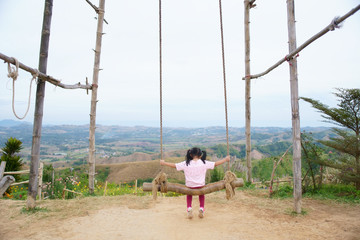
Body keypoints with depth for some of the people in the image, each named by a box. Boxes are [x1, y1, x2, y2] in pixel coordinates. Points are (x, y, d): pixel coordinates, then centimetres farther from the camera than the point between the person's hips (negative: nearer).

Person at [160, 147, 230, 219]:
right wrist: (226, 159, 15)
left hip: (190, 186, 0)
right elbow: (216, 163, 1)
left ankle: (189, 208, 13)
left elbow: (174, 165, -4)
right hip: (201, 186, 1)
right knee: (201, 194, 34)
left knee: (189, 194, 33)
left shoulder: (186, 164, -9)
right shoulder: (204, 163, -6)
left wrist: (164, 163, 9)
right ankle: (201, 208, 17)